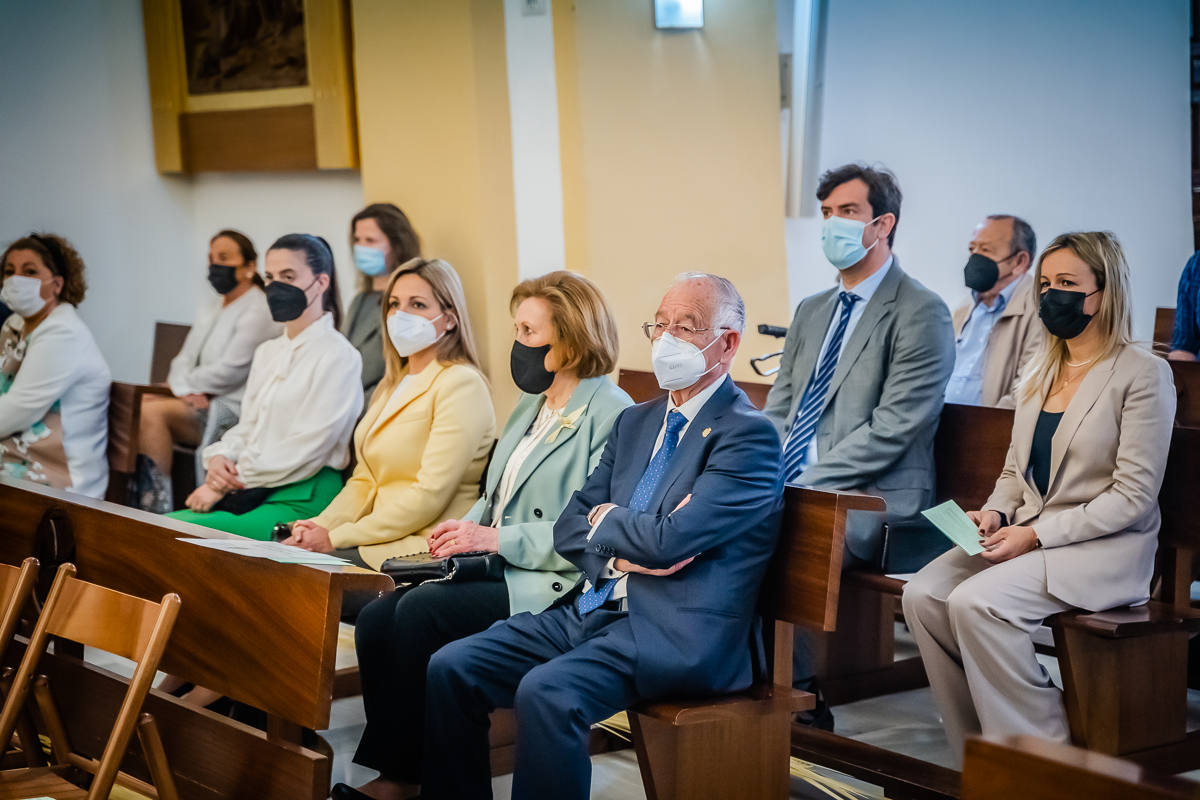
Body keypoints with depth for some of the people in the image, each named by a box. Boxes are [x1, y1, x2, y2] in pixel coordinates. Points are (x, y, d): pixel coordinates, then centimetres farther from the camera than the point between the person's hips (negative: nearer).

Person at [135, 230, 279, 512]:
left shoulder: (259, 310, -9)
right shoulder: (211, 305, 20)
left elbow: (229, 372, -15)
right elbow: (184, 359, 14)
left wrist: (185, 382, -3)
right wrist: (184, 388, -8)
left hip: (232, 410, -8)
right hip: (199, 402, 8)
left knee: (151, 411, -28)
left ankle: (159, 504, -25)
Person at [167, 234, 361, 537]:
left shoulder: (337, 355, -7)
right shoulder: (267, 352, 21)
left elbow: (307, 448, -13)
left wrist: (227, 485, -12)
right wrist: (219, 458, -2)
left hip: (300, 500, -8)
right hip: (253, 494, 8)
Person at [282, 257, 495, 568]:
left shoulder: (460, 385, -9)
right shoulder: (393, 383, 20)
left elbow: (429, 496, -17)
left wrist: (336, 538, -16)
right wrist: (321, 525, -1)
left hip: (424, 549, -8)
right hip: (382, 536, 8)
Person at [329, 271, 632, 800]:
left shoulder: (611, 414, -10)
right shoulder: (530, 406, 20)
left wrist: (497, 539, -20)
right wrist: (466, 530, 4)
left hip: (549, 587, -9)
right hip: (498, 572, 9)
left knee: (420, 612, -25)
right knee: (375, 619, -12)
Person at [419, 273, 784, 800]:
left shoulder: (749, 435, -7)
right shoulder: (635, 423, 20)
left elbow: (670, 539, -19)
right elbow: (570, 523, 16)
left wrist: (606, 519, 2)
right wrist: (620, 553, -6)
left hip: (674, 631, -8)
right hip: (592, 610, 8)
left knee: (546, 692, -32)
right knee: (449, 668, -7)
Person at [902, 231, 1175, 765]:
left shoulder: (1144, 373, -8)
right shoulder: (1041, 370, 15)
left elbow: (1133, 495, -13)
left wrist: (1037, 535, -18)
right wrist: (996, 513, -2)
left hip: (1106, 547, -7)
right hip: (1029, 534, 7)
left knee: (977, 601, -29)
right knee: (923, 594, -16)